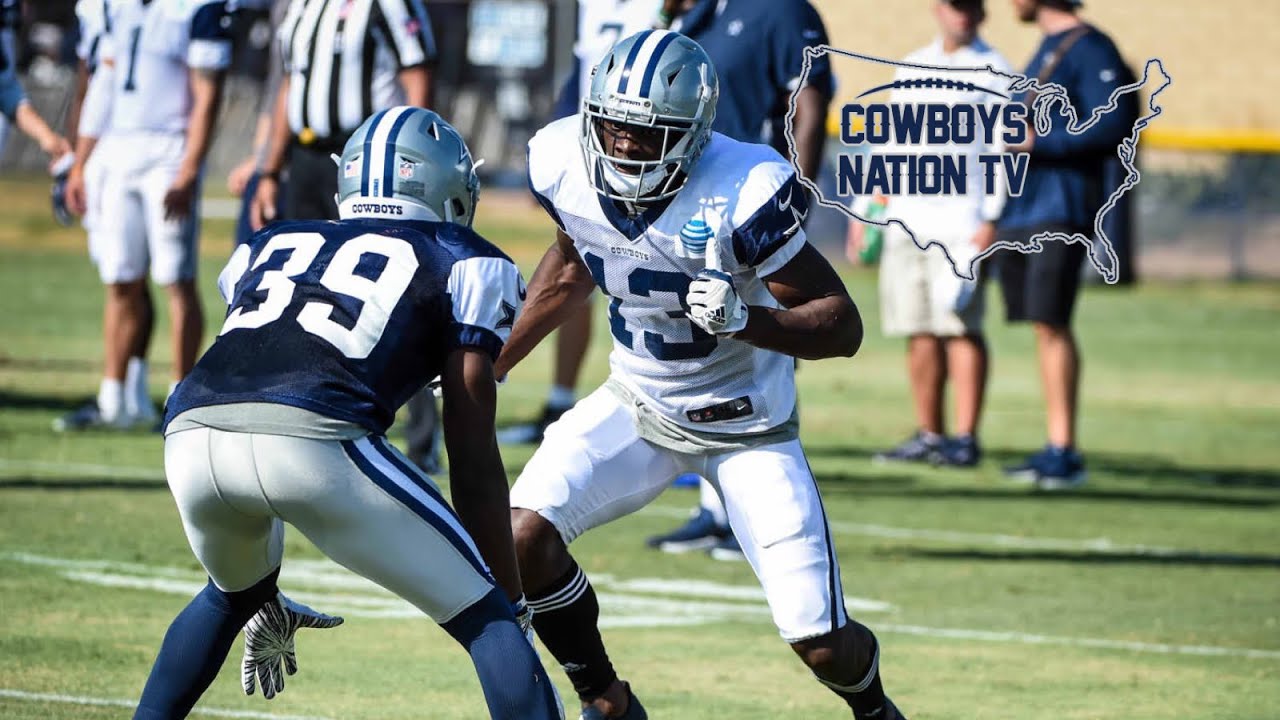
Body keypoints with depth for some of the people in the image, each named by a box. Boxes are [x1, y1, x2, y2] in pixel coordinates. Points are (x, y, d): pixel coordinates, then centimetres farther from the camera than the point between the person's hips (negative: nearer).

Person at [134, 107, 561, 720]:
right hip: (311, 439, -5)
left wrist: (259, 594, 48)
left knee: (232, 594, 36)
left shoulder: (270, 248, 36)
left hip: (190, 438, 5)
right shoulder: (466, 265, 22)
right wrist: (511, 597, 22)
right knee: (486, 619, 7)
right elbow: (471, 457, 16)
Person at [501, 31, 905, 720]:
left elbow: (843, 326, -23)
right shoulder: (565, 167, -14)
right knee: (521, 537, -19)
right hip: (637, 404, 4)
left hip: (747, 425, -4)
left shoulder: (743, 194, -30)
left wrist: (744, 319, -40)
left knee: (822, 646, -9)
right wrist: (491, 366, 15)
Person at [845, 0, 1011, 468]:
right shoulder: (912, 67, 19)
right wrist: (864, 210, 15)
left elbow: (1003, 149, -7)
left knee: (960, 327, -11)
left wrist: (990, 220, -16)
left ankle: (966, 438, -12)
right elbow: (888, 144, 22)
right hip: (905, 218, 6)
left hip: (960, 217, -6)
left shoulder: (992, 70, 0)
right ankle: (928, 435, 11)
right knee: (919, 332, 5)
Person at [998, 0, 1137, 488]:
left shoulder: (1091, 50, -9)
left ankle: (1065, 452, -15)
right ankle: (1055, 449, 10)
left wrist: (1038, 142, -18)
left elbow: (1112, 127, -18)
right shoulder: (1046, 51, 19)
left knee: (1050, 323, -14)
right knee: (1042, 326, 7)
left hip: (1061, 210, -9)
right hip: (1022, 209, 9)